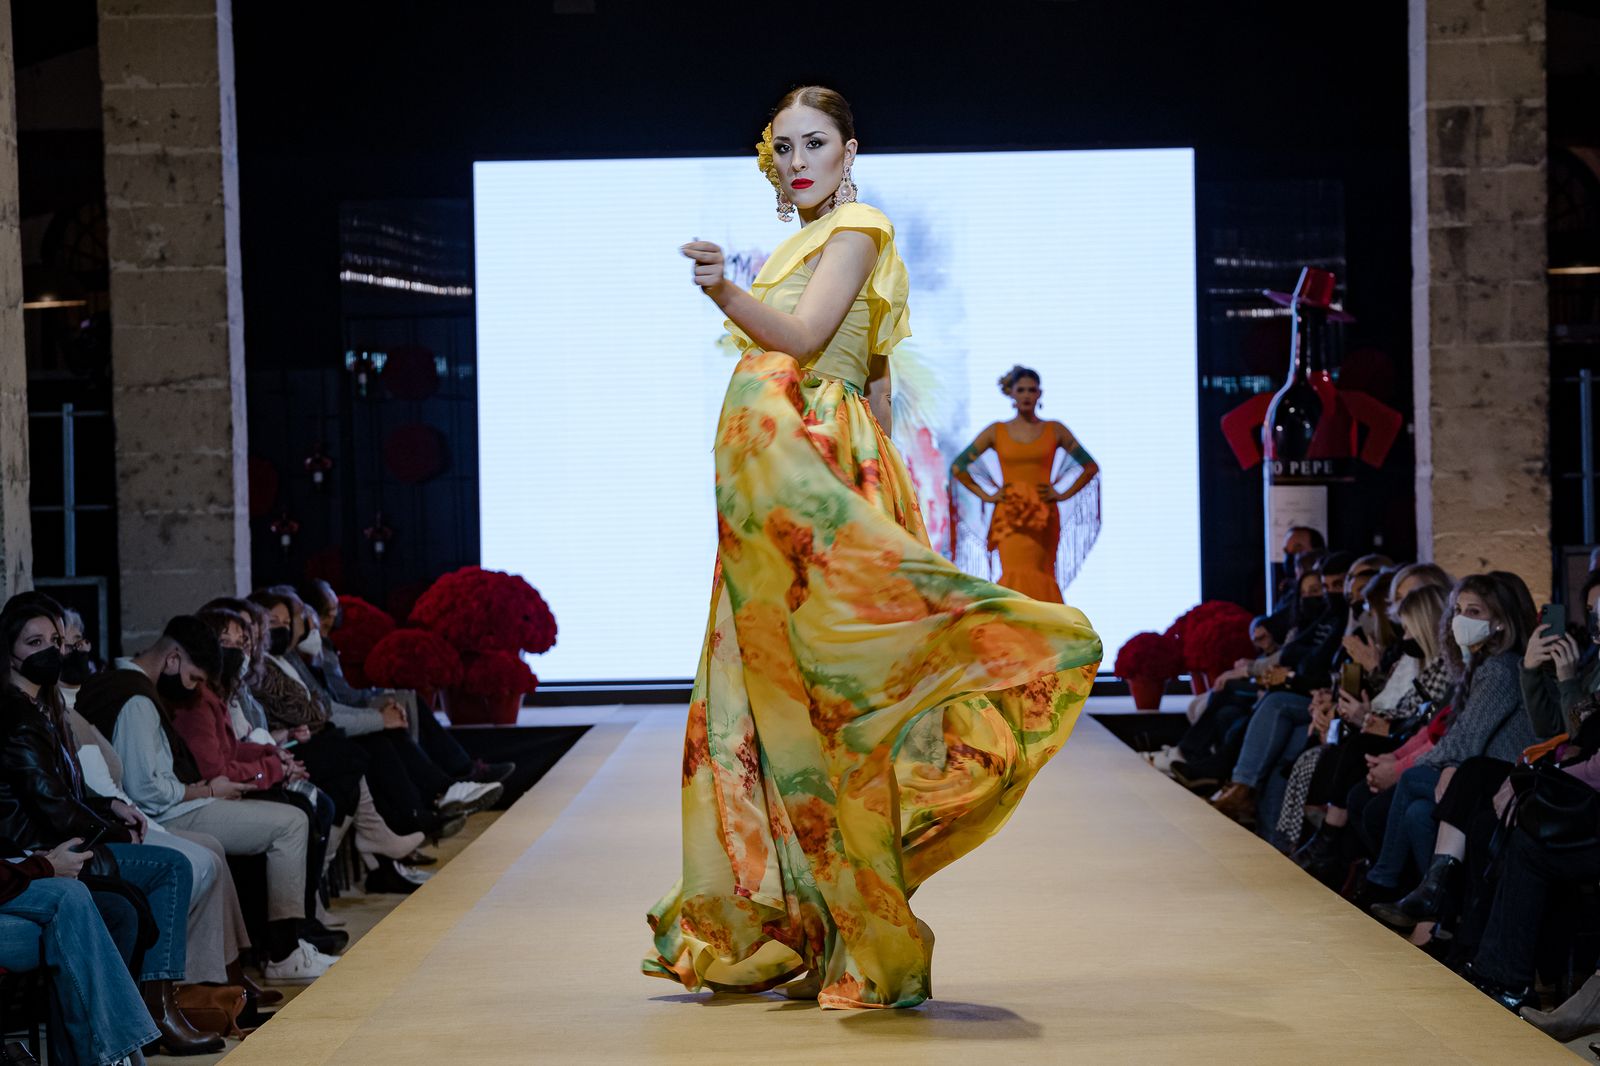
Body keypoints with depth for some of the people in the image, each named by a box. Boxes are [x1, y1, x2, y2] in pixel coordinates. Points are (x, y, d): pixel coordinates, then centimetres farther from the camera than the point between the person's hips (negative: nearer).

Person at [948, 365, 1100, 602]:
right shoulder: (996, 431, 7)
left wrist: (1064, 494, 4)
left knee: (1040, 578, -2)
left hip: (1043, 518, 1)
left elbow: (1090, 466, 13)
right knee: (1018, 575, -13)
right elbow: (958, 467, 11)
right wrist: (985, 495, 4)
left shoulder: (1055, 431, 7)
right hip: (1009, 517, -1)